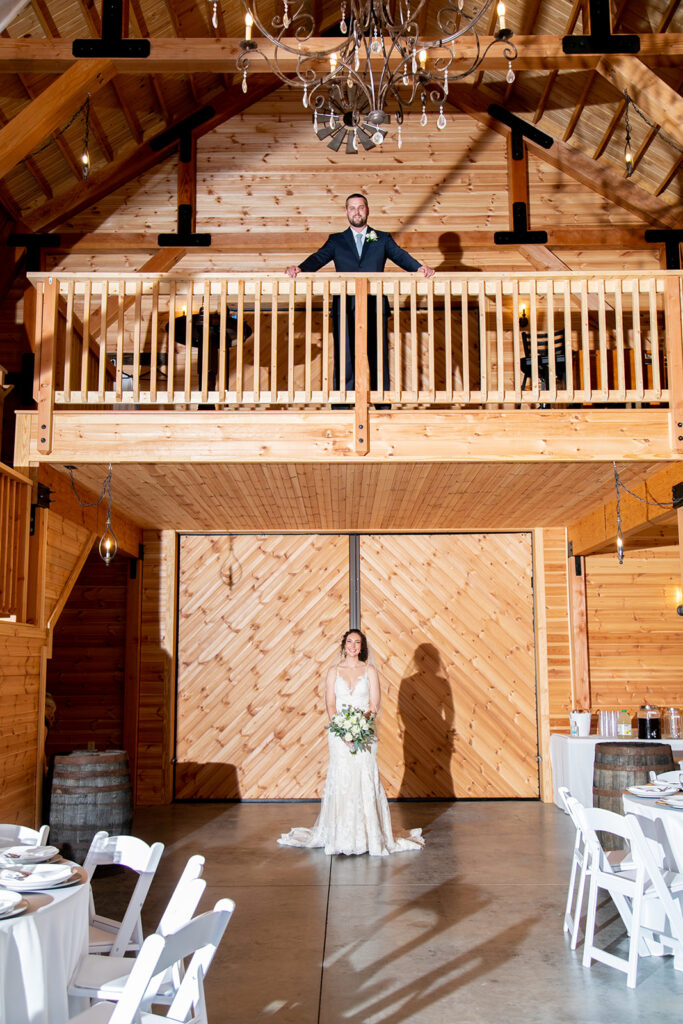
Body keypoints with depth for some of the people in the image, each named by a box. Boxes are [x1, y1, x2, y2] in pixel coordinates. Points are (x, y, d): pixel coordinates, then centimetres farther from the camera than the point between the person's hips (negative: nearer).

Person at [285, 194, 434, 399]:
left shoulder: (382, 239, 15)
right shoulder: (336, 240, 15)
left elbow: (400, 256, 2)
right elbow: (319, 258, 2)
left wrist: (419, 268, -17)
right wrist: (300, 269, -18)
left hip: (375, 307, 0)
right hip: (345, 307, 0)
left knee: (379, 356, 2)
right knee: (344, 357, -1)